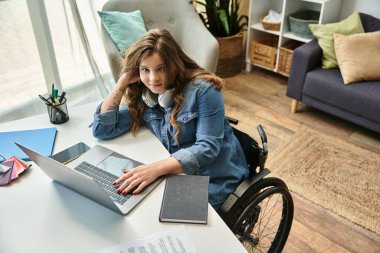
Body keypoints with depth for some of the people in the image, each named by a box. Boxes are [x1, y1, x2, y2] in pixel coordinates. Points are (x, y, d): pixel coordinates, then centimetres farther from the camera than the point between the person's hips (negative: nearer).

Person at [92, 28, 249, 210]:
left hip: (215, 180, -5)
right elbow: (102, 130, -2)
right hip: (180, 175, 6)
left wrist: (157, 168, -37)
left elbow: (207, 148, -23)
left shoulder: (203, 89, -17)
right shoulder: (142, 97, 1)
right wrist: (122, 83, -8)